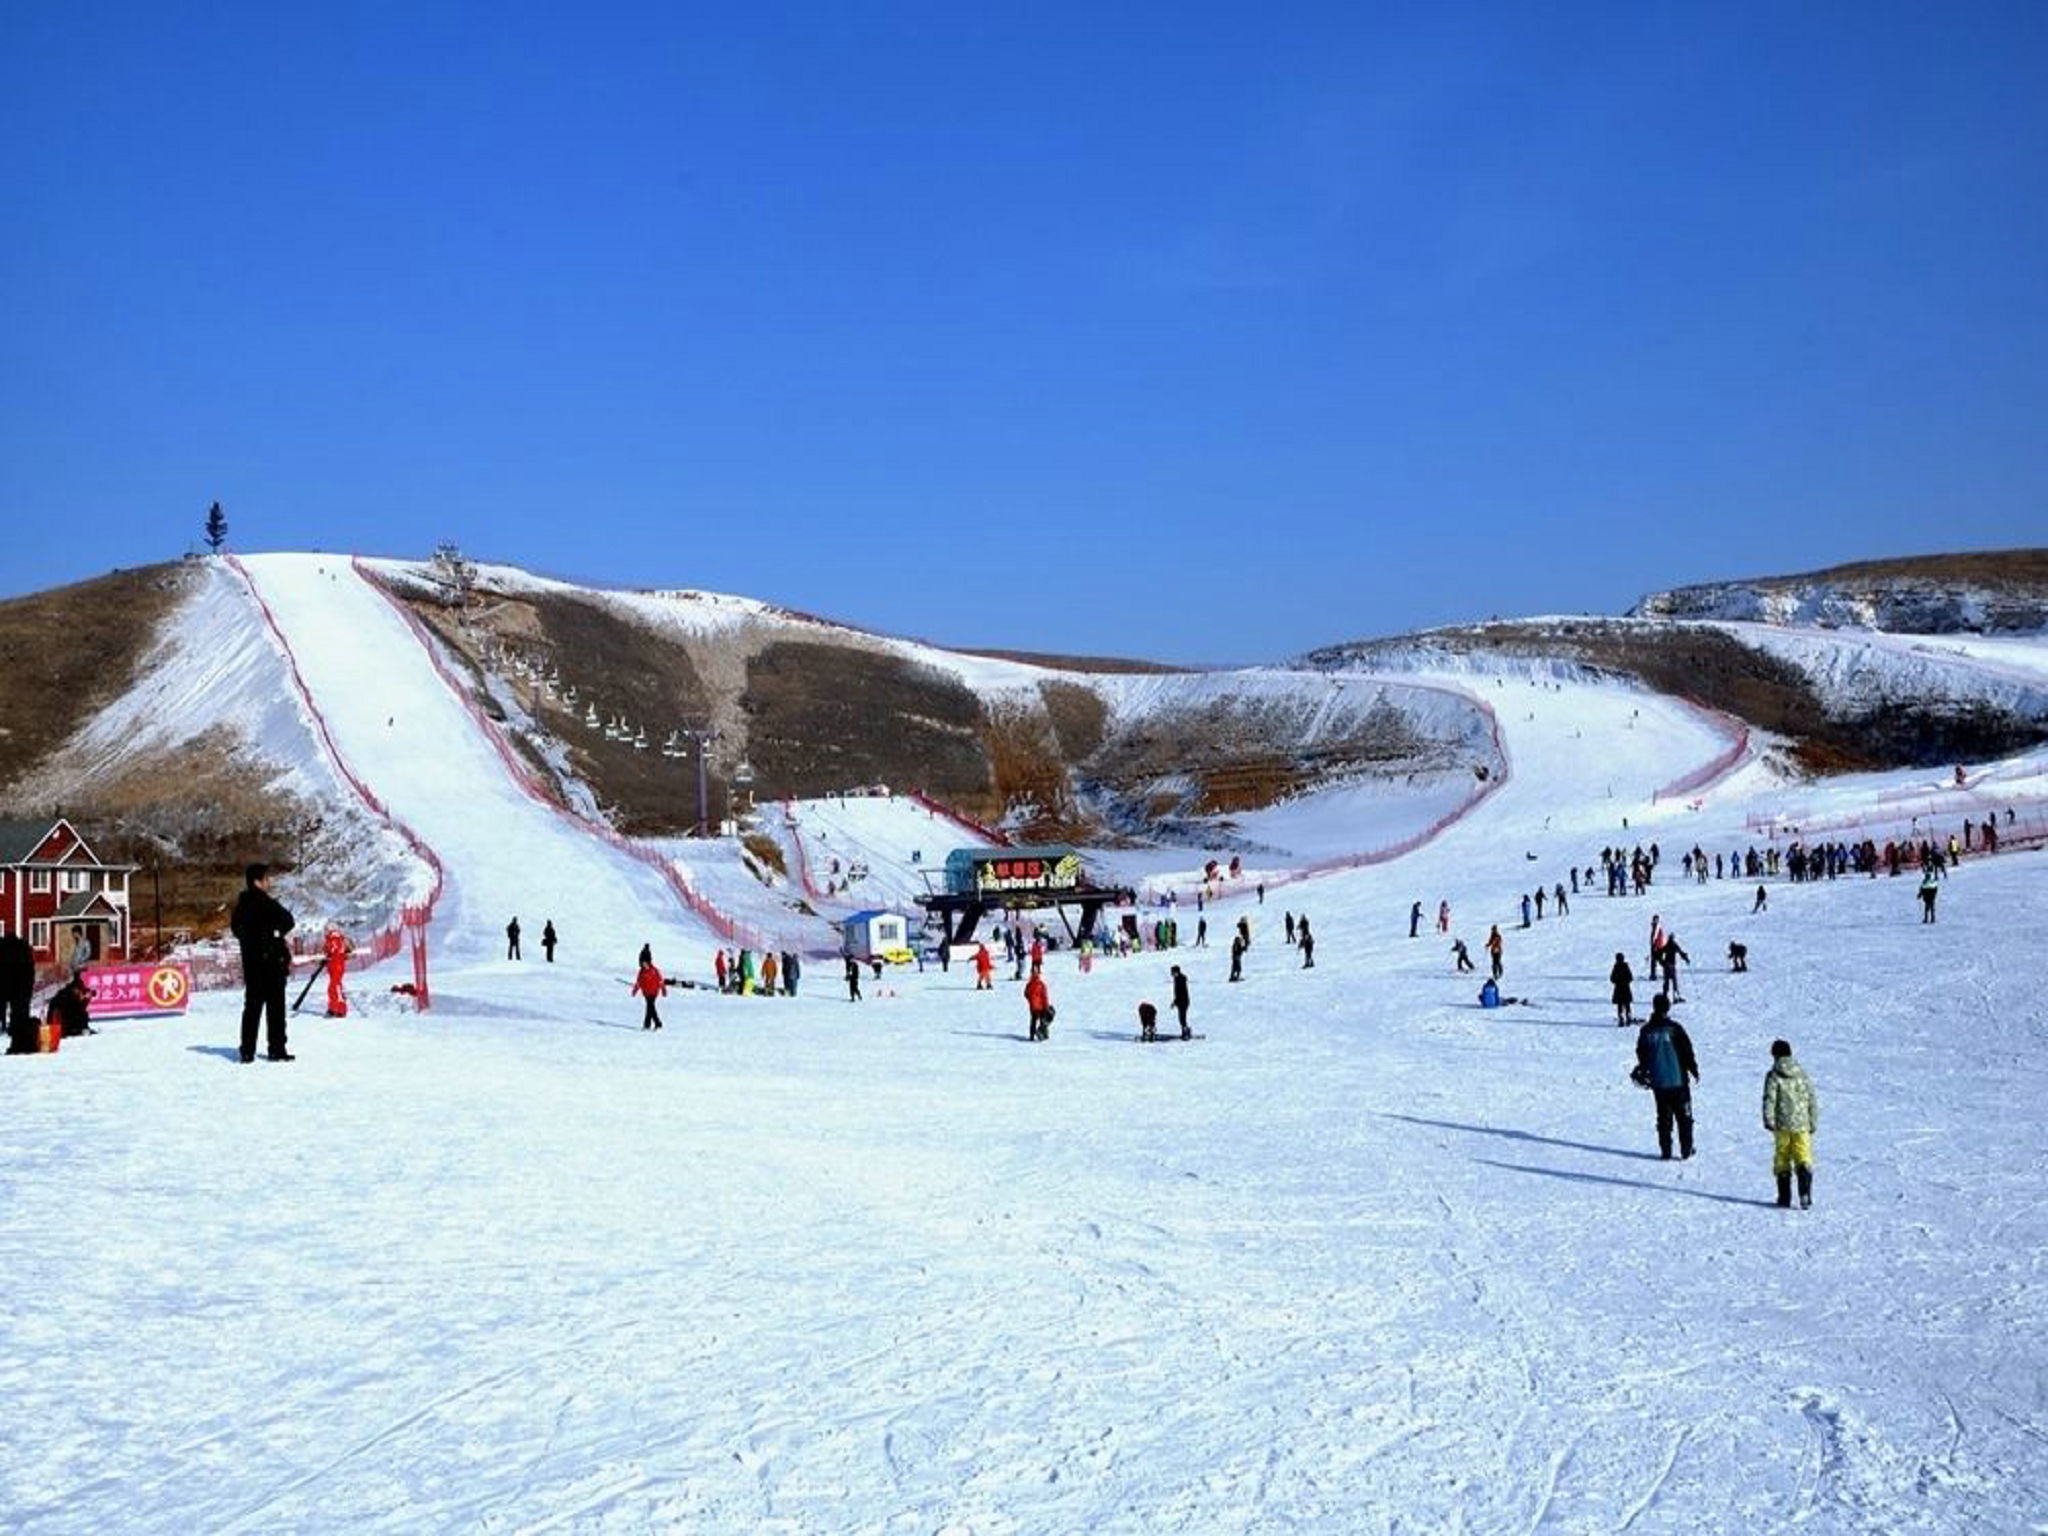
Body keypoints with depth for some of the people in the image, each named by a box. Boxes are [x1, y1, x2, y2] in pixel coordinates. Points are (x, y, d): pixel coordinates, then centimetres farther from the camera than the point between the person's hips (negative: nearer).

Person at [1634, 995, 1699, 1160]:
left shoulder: (1646, 1031, 1)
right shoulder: (1674, 1028, -9)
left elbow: (1641, 1055, 10)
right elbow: (1687, 1051, -5)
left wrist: (1643, 1073, 24)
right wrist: (1694, 1069, 7)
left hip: (1658, 1082, 3)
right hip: (1678, 1080, -3)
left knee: (1663, 1117, 9)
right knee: (1683, 1115, 7)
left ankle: (1665, 1150, 7)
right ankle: (1686, 1149, 9)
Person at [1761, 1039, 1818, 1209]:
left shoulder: (1773, 1076, -4)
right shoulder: (1803, 1074, 7)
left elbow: (1769, 1100, -10)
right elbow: (1812, 1100, 10)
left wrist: (1768, 1121, -7)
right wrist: (1813, 1123, 17)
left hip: (1782, 1126, -2)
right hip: (1802, 1125, 2)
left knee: (1782, 1161, 9)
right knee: (1803, 1159, 0)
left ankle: (1784, 1198, 11)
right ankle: (1805, 1194, -18)